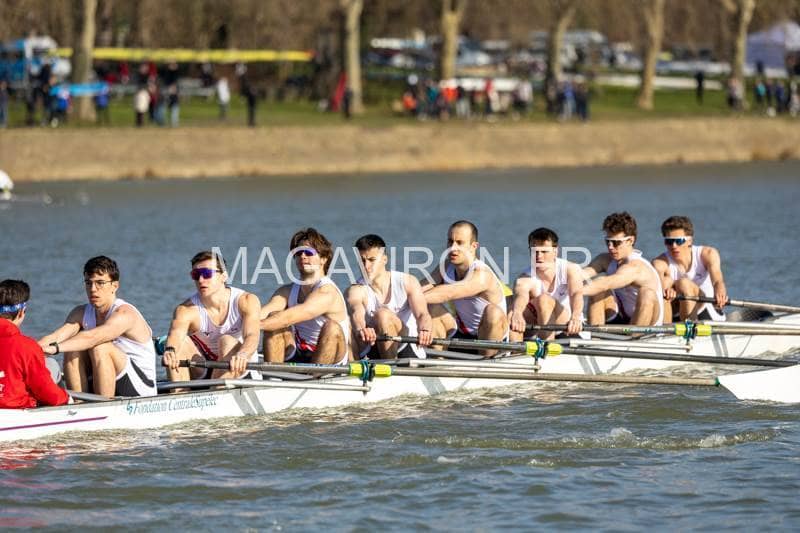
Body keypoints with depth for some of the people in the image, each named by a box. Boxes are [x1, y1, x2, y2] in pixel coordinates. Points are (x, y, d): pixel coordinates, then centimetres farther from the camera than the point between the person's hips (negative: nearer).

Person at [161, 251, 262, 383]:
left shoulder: (246, 301, -15)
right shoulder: (187, 310, -15)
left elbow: (252, 335, -33)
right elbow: (175, 333, -36)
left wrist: (242, 355, -57)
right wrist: (170, 350, -61)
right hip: (202, 370, 1)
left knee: (228, 341, -30)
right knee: (181, 342, -24)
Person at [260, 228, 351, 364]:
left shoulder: (327, 292, -18)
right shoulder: (288, 291, 4)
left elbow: (289, 317, -31)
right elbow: (263, 313, -16)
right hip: (297, 360, 6)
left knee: (332, 327, -33)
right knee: (273, 318, -13)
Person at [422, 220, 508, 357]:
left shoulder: (481, 275, -25)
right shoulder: (446, 268, -2)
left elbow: (447, 293, -39)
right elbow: (424, 287, -19)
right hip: (461, 336, 6)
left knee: (493, 312, -35)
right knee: (432, 307, -13)